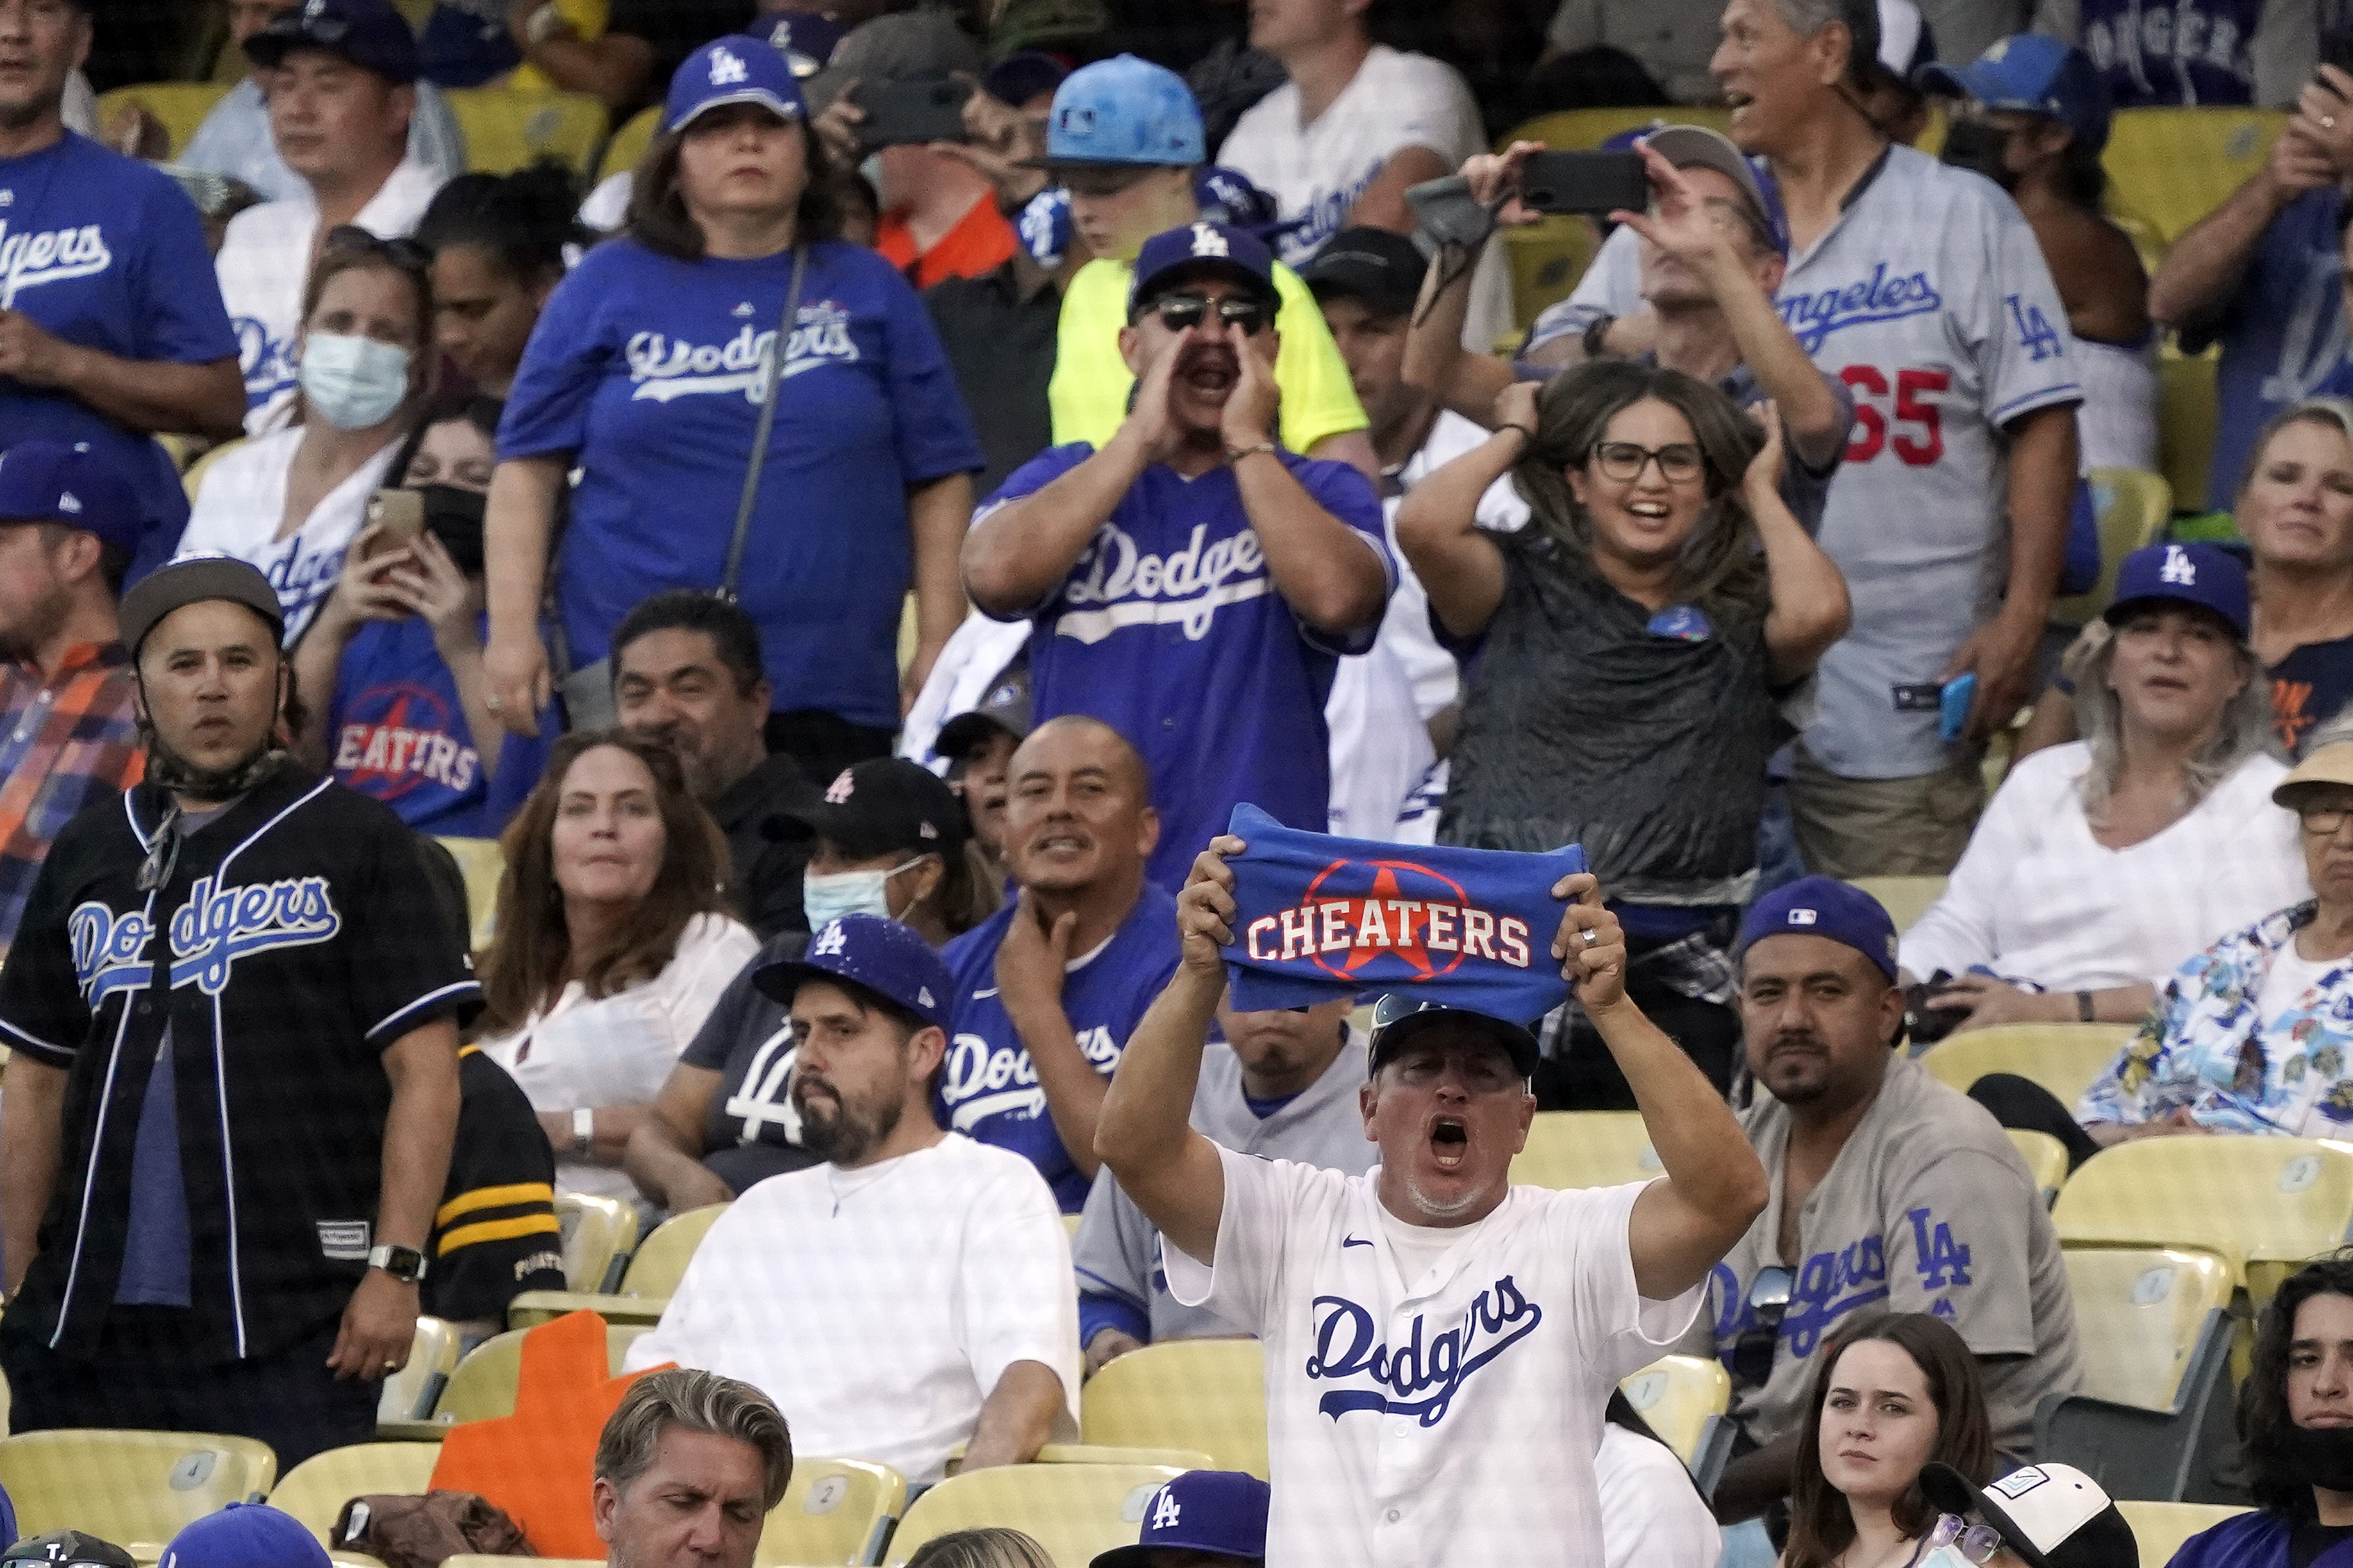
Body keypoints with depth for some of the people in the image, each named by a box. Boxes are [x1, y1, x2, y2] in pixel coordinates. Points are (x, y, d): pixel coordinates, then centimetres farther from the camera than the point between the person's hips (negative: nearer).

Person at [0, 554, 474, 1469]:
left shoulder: (353, 844, 3)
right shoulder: (88, 858, 16)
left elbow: (424, 1076, -2)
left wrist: (394, 1268, -11)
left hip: (288, 1332, -4)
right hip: (89, 1323, 4)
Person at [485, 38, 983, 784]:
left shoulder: (870, 290, 11)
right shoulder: (609, 286, 8)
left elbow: (938, 478, 9)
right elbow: (529, 465, 5)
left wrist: (938, 646, 2)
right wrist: (513, 632, -3)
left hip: (831, 696, 1)